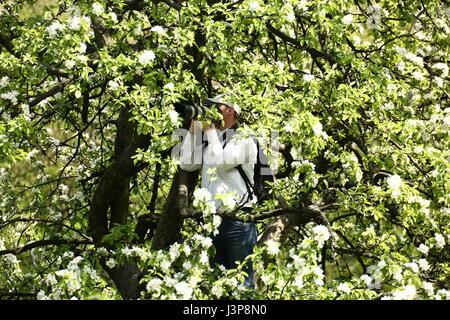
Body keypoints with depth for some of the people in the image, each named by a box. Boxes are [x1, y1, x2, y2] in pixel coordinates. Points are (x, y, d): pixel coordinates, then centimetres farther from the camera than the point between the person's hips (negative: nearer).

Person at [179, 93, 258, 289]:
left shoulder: (243, 140, -3)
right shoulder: (210, 142, 19)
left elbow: (220, 162, -16)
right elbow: (187, 164, 11)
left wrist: (210, 130, -6)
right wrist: (193, 130, 9)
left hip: (238, 220, -7)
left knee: (241, 281, -7)